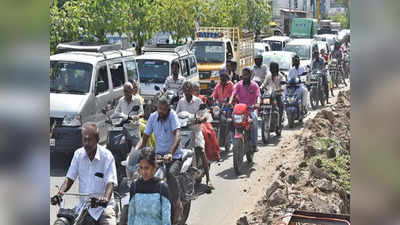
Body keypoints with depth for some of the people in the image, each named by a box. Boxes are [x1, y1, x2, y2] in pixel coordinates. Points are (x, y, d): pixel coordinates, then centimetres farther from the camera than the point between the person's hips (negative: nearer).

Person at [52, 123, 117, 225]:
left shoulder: (107, 156, -10)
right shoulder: (78, 154, 3)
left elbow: (110, 182, -16)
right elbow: (70, 178, 5)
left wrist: (106, 198, -35)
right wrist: (60, 192, -13)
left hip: (102, 206, -3)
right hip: (82, 207, 4)